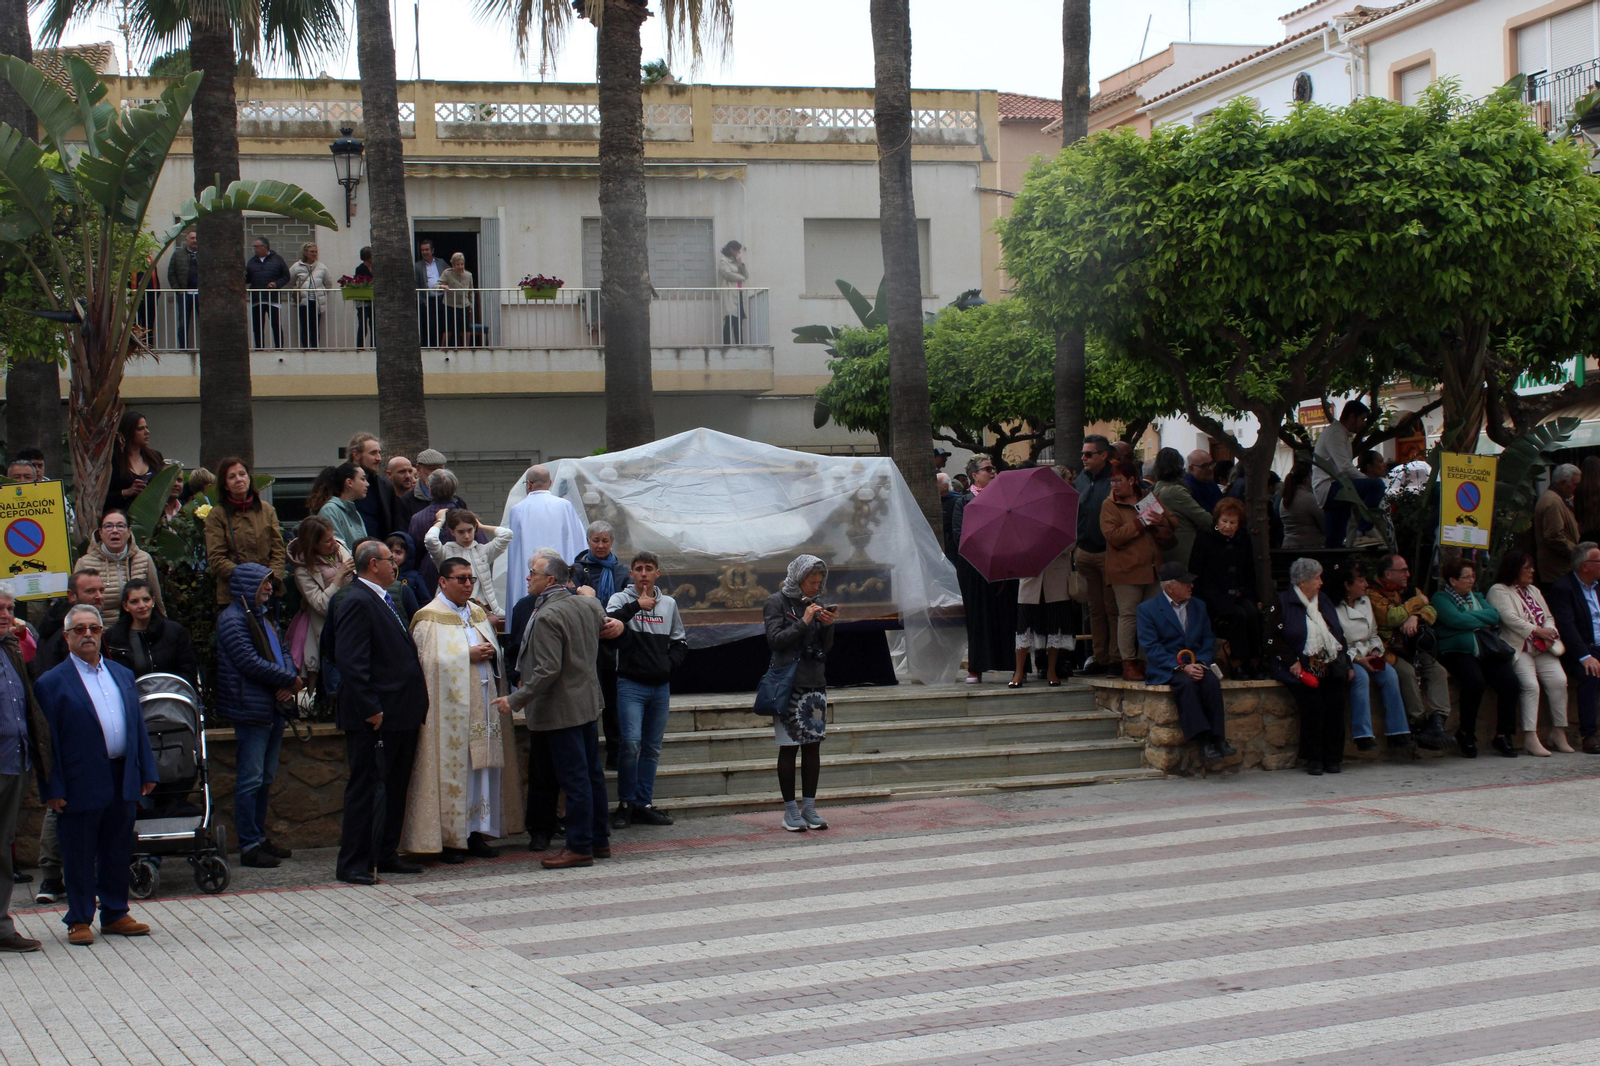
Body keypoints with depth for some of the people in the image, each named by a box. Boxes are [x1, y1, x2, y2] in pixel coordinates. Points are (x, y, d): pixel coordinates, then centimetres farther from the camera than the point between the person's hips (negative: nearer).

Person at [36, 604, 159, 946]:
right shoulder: (52, 683, -4)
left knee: (118, 853, 12)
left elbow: (138, 726, 16)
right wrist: (52, 789, -11)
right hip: (81, 786, -5)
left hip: (123, 781, 5)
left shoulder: (123, 675, 14)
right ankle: (79, 921, 13)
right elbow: (48, 741, -7)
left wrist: (147, 771, 9)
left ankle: (115, 914, 23)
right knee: (79, 857, 3)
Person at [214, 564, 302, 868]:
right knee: (251, 778, -7)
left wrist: (290, 681, -4)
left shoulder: (263, 616, 19)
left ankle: (259, 837, 21)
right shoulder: (233, 619, -11)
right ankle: (249, 846, -4)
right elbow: (251, 662, -18)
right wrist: (292, 680, -11)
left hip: (273, 706, 9)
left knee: (265, 777, 14)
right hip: (251, 709, -9)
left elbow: (282, 651, 17)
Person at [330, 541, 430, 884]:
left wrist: (416, 704, 16)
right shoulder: (356, 602, -14)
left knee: (396, 788, 14)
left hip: (402, 714, 10)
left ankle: (386, 855, 22)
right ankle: (353, 863, 1)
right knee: (364, 788, -4)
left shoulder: (382, 600, 17)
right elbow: (351, 661, -21)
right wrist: (371, 710, -22)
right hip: (376, 717, -10)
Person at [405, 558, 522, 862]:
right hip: (450, 708, -6)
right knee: (451, 769, -6)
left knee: (484, 766, 5)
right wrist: (469, 655, -15)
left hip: (483, 703, 7)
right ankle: (447, 838, -1)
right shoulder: (429, 618, -4)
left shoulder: (478, 614, 16)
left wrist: (490, 652, -2)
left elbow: (494, 651, 21)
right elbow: (431, 661, -13)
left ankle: (477, 832, 11)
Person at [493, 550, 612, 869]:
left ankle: (580, 848, 0)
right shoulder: (587, 604, 5)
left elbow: (548, 670, -24)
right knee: (592, 773, 14)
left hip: (561, 708, -9)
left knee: (573, 779, -5)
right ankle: (599, 840, 22)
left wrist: (515, 700, -18)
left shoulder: (546, 617, -20)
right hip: (588, 702, 9)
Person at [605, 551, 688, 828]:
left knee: (652, 748, 7)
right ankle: (625, 803, -2)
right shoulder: (621, 599, 0)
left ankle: (643, 805, 13)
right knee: (631, 742, -15)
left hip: (660, 686, 5)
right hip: (630, 684, -5)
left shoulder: (669, 604, 14)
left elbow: (680, 642, 20)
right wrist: (636, 605, -21)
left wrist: (669, 662, 2)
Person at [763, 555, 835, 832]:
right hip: (789, 684, -5)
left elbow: (826, 647, 12)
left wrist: (828, 625, -6)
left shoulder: (816, 603, 13)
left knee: (813, 747, 3)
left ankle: (809, 807, 8)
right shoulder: (776, 602, -2)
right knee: (789, 747, -3)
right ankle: (790, 809, 2)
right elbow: (775, 640, -11)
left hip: (815, 684, 5)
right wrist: (803, 622, -16)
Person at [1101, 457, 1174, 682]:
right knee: (1128, 615, -4)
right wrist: (1140, 523, -18)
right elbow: (1113, 536, -15)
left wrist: (1162, 521, -7)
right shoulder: (1109, 505, -1)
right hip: (1126, 569, -5)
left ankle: (1145, 661, 14)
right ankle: (1128, 664, 1)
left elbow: (1173, 522, 15)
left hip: (1152, 568, 5)